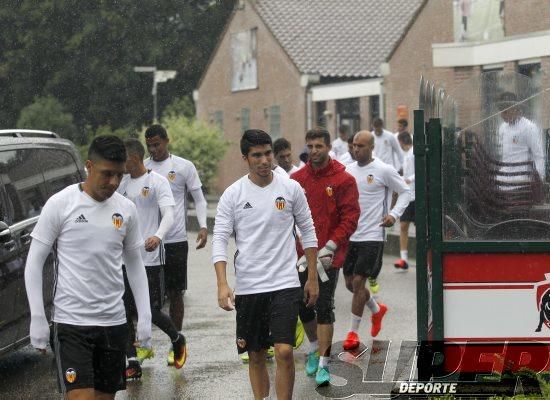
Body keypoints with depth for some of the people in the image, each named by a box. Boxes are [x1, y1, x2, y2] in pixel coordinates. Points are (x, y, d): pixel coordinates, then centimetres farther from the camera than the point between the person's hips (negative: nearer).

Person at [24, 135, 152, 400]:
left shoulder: (126, 209, 6)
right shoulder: (60, 204, -7)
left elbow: (134, 264, 16)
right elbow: (34, 262, -4)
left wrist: (145, 316, 10)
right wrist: (37, 318, -9)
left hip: (113, 321, 5)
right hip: (71, 321, -5)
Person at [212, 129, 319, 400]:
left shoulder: (291, 188, 1)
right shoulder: (232, 194, -1)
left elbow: (308, 232, 9)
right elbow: (219, 240, -4)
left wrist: (312, 278, 8)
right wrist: (222, 284, -16)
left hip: (285, 284, -1)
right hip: (247, 286, 1)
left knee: (284, 351, -13)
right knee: (256, 356, 9)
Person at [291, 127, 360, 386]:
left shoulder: (343, 180, -5)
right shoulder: (296, 179, 6)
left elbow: (350, 217, -8)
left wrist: (331, 246, -16)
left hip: (328, 256, -4)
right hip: (300, 255, 4)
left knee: (324, 308, -7)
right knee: (303, 306, 11)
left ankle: (323, 364, -4)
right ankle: (314, 348, 35)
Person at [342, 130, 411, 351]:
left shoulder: (384, 170, -7)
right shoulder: (348, 171, 9)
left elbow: (405, 192, 2)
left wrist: (394, 214, -11)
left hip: (372, 235, -6)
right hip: (350, 235, 6)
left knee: (358, 281, -9)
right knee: (350, 283, 11)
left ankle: (353, 331, 3)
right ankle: (377, 310, 39)